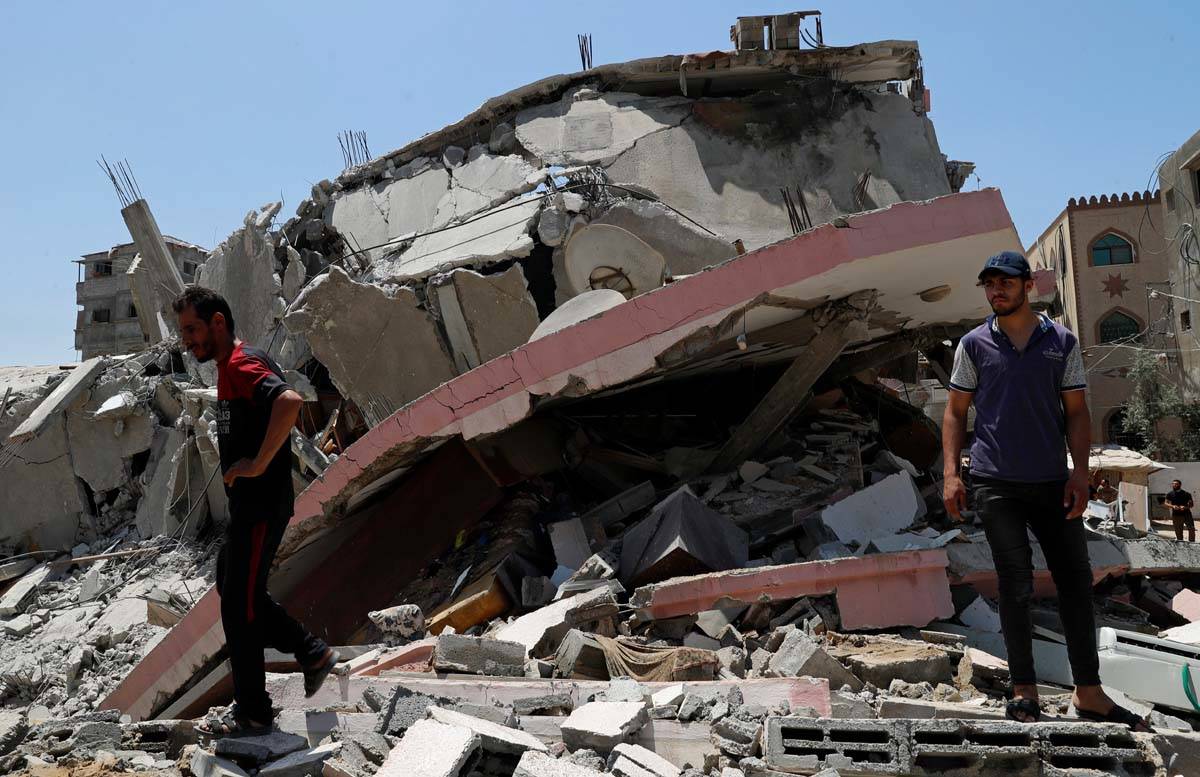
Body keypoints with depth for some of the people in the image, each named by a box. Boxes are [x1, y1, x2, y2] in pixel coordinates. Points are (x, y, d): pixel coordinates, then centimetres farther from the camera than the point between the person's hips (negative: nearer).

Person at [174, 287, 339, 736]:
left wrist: (259, 464, -29)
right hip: (246, 504, 11)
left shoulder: (242, 365, -17)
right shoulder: (228, 368, 15)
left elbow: (290, 402, -37)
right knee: (232, 589, 19)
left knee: (239, 603, -1)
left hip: (261, 506, -10)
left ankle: (252, 713, 13)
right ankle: (313, 654, 26)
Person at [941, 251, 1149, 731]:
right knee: (1016, 586, 1)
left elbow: (1077, 411, 6)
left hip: (1052, 482, 2)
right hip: (994, 484, -2)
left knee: (1076, 581, 4)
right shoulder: (974, 344, 5)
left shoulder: (1062, 341, 7)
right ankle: (1024, 691, 9)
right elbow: (956, 412, 6)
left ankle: (1088, 693, 15)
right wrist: (951, 473, -4)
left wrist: (1080, 472, -5)